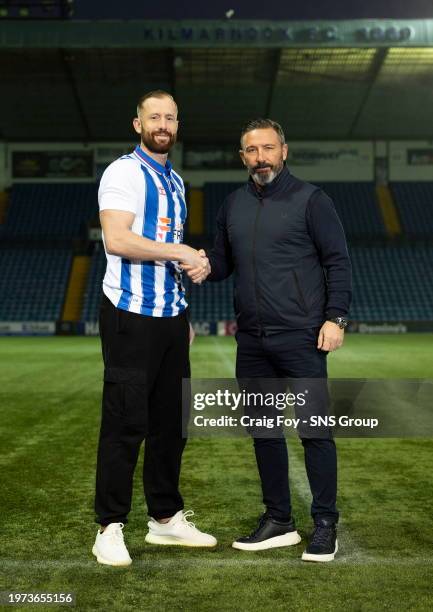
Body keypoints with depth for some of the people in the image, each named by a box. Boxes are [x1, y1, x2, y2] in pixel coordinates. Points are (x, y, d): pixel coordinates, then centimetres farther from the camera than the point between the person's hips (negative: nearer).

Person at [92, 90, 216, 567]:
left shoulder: (175, 181, 20)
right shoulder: (124, 172, -7)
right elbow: (117, 239, -21)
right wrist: (177, 251, -19)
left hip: (170, 316, 8)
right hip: (131, 315, -8)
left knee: (171, 420, 11)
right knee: (125, 423, -5)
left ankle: (165, 518, 24)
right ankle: (110, 528, 6)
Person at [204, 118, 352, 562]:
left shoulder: (310, 200, -1)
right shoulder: (232, 206, 14)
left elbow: (337, 261, -3)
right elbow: (223, 262, 19)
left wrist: (335, 317, -13)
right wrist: (205, 265, -5)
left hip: (301, 338, -5)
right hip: (252, 341, 6)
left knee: (315, 431, -2)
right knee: (263, 430, 11)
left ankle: (325, 526, 11)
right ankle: (278, 521, 23)